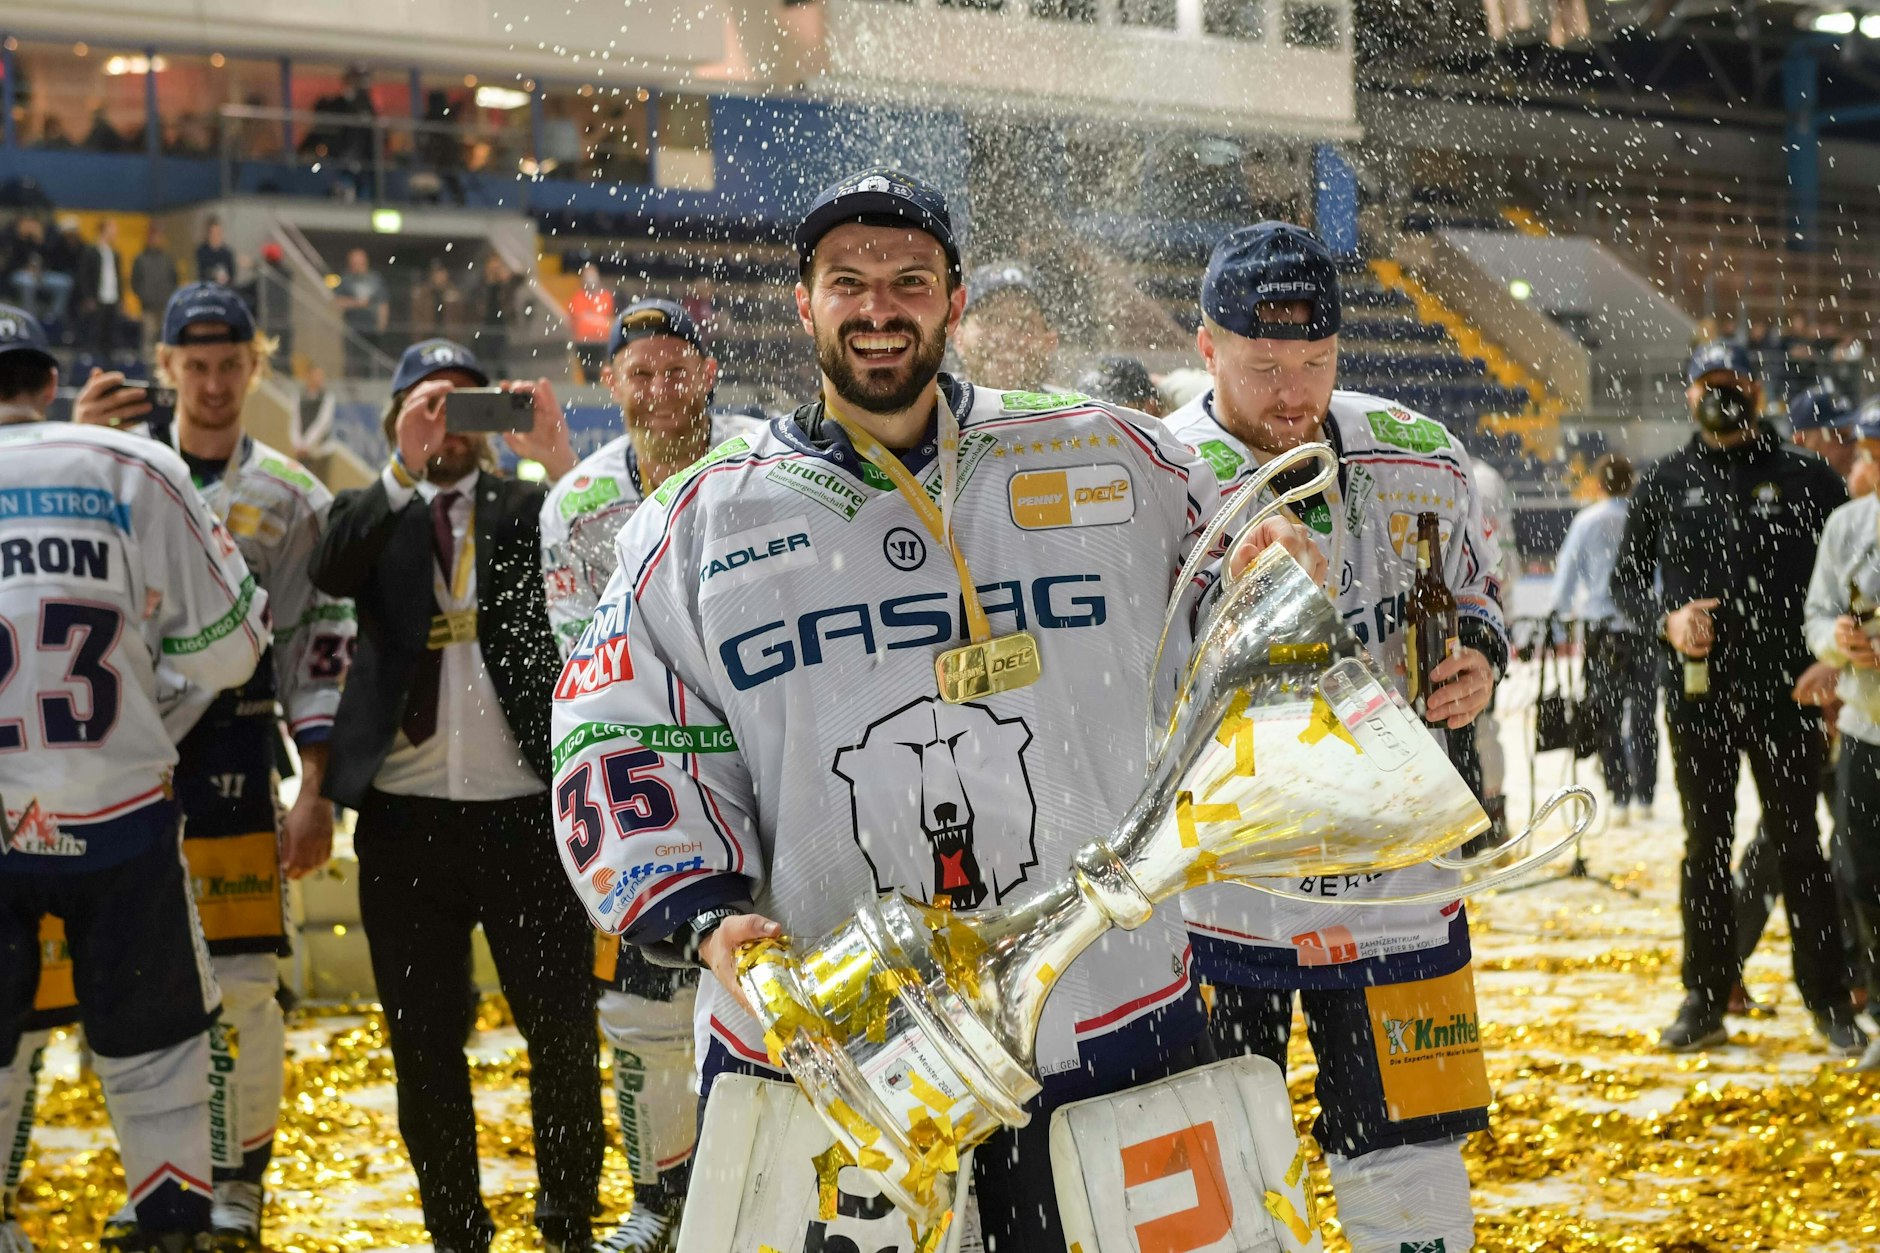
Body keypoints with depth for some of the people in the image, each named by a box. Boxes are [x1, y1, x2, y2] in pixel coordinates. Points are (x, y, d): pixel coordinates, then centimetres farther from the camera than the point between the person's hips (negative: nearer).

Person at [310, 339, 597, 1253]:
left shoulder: (529, 507, 8)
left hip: (524, 813, -1)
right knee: (424, 1049, 8)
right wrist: (405, 468, -25)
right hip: (405, 820, 1)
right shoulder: (375, 515, 8)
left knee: (563, 1034, 1)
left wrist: (559, 460, -24)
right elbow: (329, 572, -13)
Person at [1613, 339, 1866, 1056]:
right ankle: (1705, 1001, 17)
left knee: (1799, 843, 4)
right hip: (1697, 694, 2)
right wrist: (1665, 619, -8)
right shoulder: (1665, 484, 7)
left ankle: (1828, 1001, 13)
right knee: (1706, 845, 9)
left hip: (1784, 693, -2)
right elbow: (1625, 580, 12)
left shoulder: (1803, 477, 2)